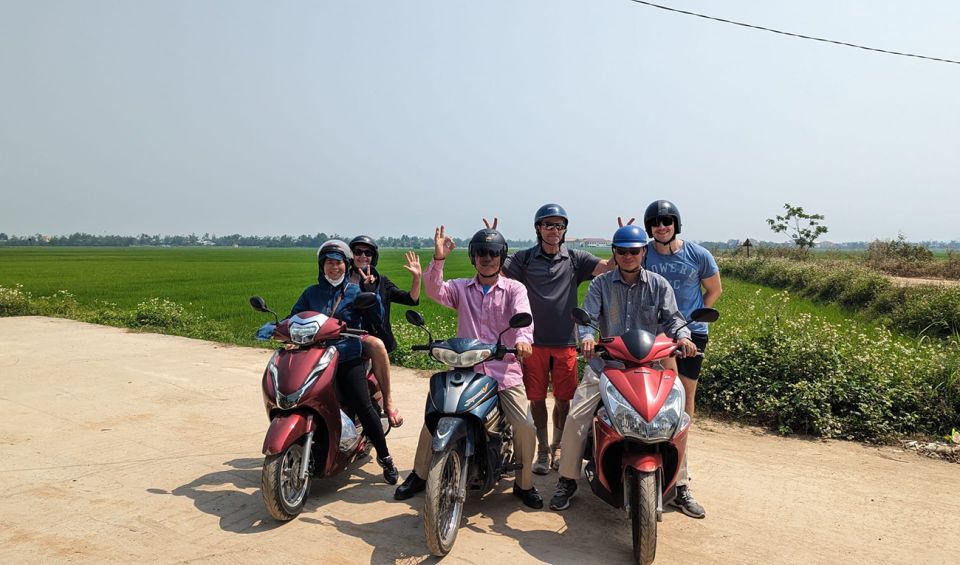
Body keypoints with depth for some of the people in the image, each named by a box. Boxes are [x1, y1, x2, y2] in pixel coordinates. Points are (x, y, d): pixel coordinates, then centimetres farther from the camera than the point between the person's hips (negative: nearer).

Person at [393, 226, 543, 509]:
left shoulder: (514, 289, 5)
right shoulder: (461, 287, 11)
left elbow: (523, 315, -14)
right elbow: (435, 291, -9)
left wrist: (523, 338, -37)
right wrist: (438, 259, -24)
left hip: (505, 371, -1)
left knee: (526, 427, -14)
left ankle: (524, 484, 10)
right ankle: (419, 475, 18)